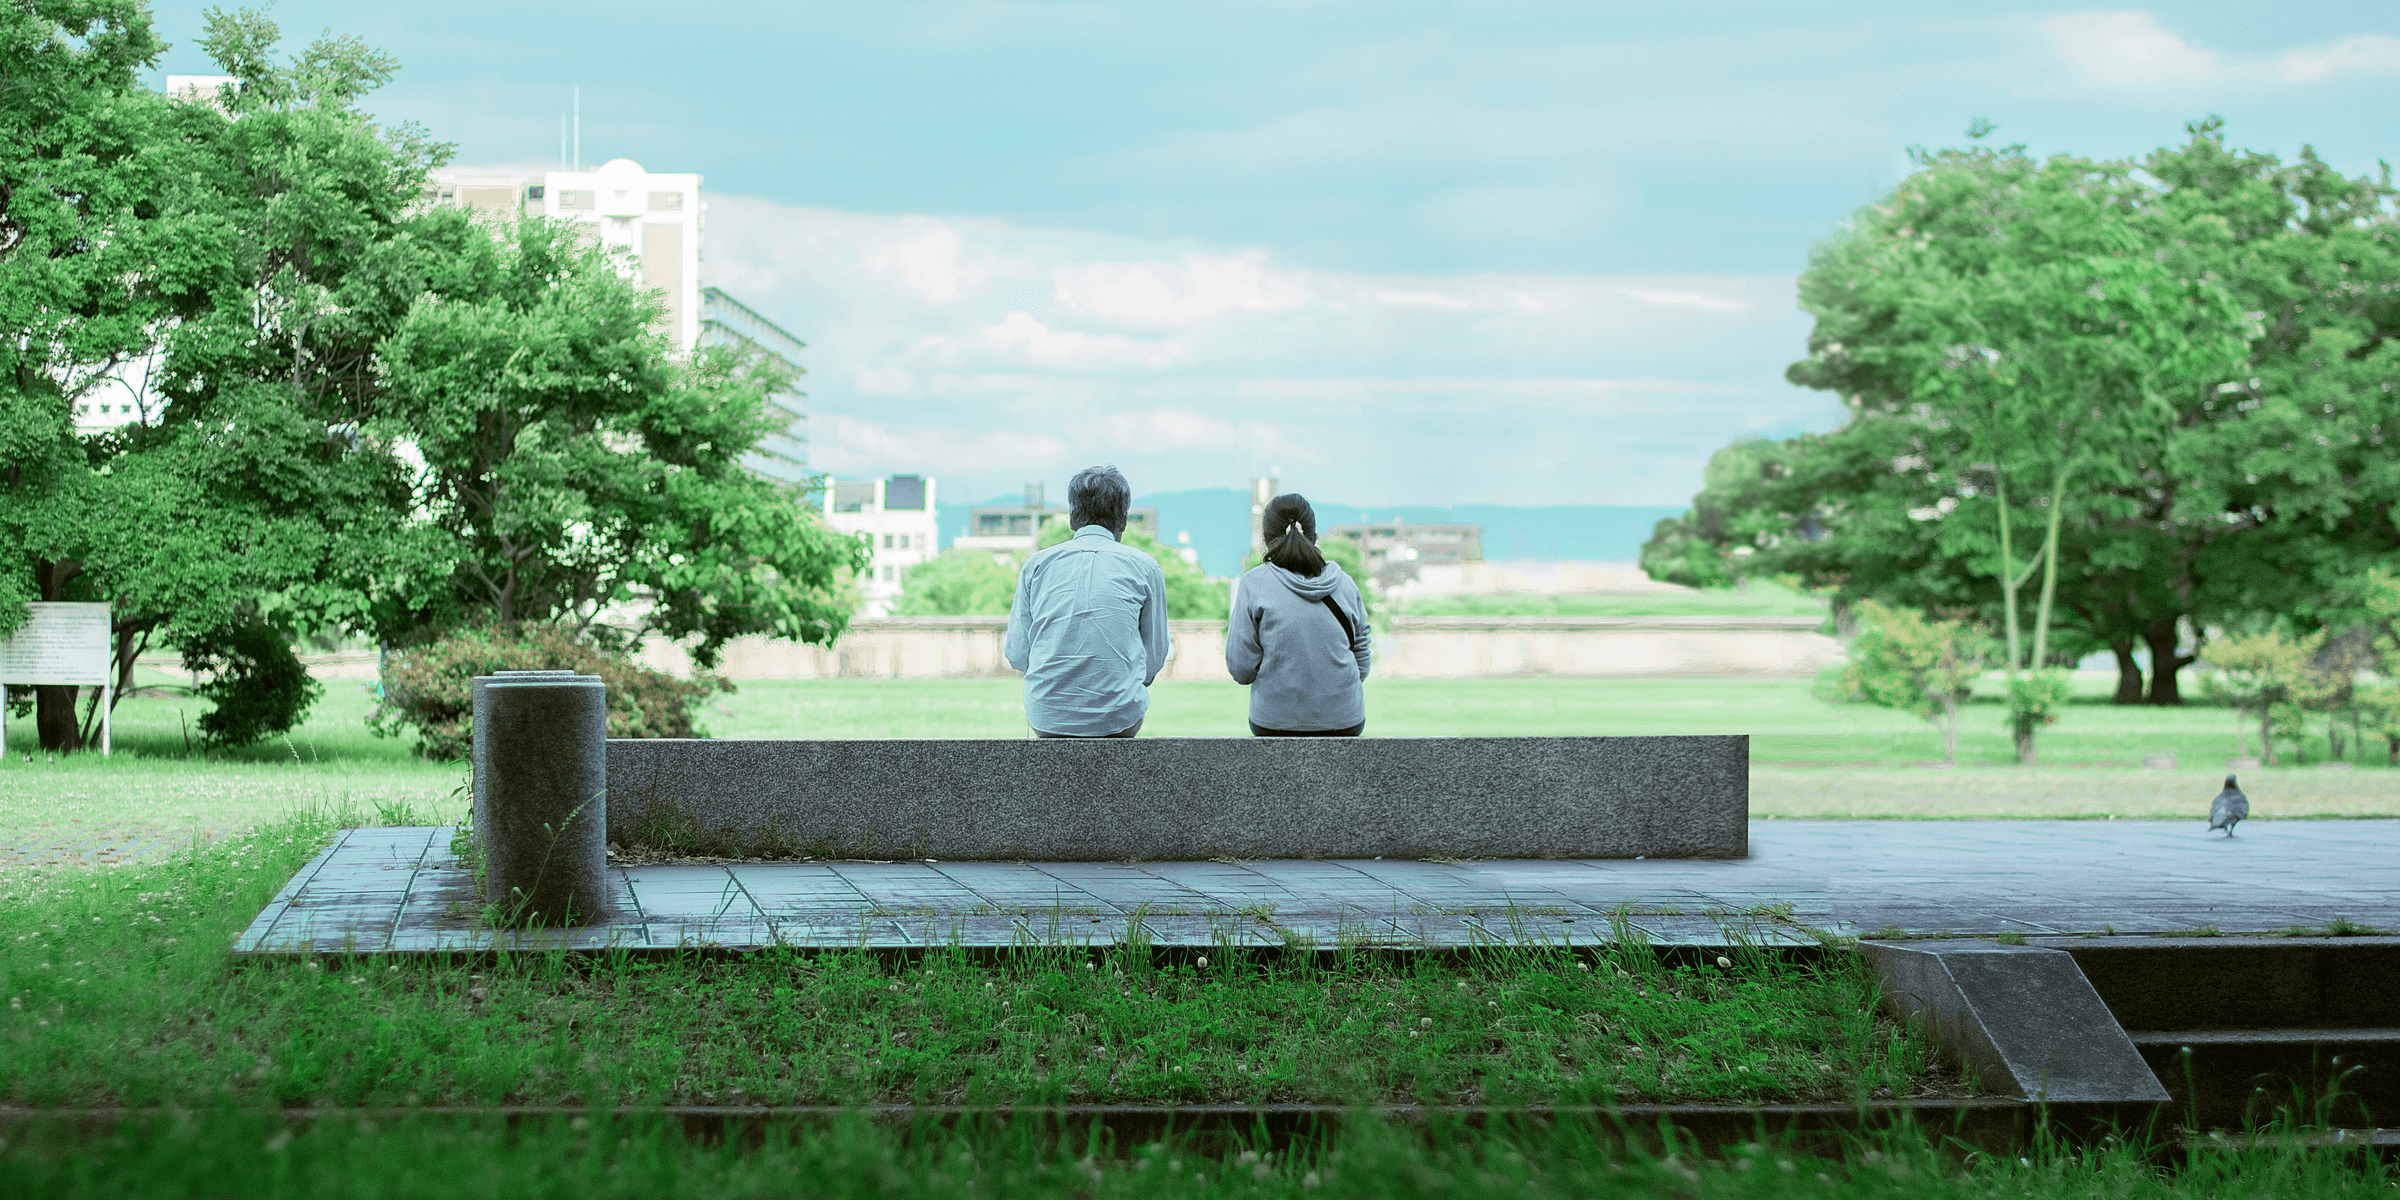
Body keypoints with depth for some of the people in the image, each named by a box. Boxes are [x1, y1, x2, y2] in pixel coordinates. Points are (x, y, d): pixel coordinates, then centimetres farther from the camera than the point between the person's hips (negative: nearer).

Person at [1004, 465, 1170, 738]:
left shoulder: (1036, 565, 6)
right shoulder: (1145, 567, 3)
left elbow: (1017, 655, 7)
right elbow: (1154, 659, 7)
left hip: (1046, 716, 1)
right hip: (1119, 717, -1)